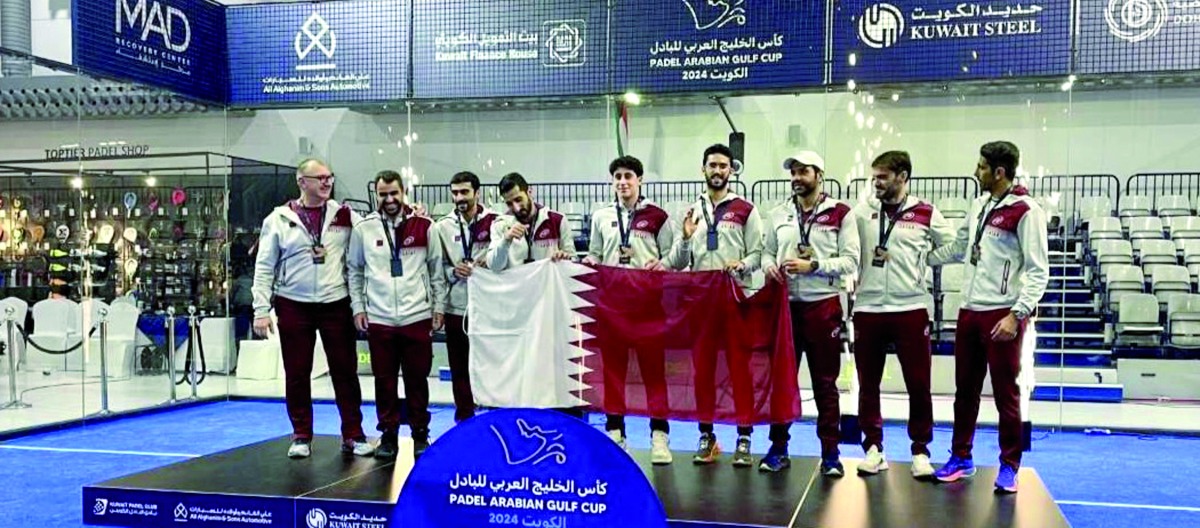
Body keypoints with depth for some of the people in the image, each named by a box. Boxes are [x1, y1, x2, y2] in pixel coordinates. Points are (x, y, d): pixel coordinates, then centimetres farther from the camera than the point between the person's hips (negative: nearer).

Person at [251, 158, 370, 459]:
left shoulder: (345, 216, 4)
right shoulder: (279, 219, 1)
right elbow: (264, 267, 1)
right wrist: (261, 310, -4)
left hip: (336, 304, 1)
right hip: (294, 306, 0)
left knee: (345, 372, 5)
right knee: (297, 374, 7)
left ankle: (353, 435, 14)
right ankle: (301, 436, 20)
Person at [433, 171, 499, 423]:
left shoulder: (495, 221, -2)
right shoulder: (443, 226, 6)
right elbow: (438, 266, 10)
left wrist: (489, 263, -18)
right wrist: (453, 271, -9)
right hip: (456, 308, 3)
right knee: (460, 370, 10)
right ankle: (464, 421, 22)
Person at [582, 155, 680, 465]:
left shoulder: (656, 216, 4)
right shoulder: (601, 217, 13)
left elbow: (671, 255, 4)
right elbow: (594, 256, 17)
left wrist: (662, 264, -16)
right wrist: (589, 262, -4)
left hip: (648, 299, -3)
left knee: (653, 364, -2)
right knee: (612, 364, 7)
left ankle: (659, 434, 3)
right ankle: (615, 431, 16)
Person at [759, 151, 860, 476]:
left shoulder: (840, 213, -1)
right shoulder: (781, 215, 11)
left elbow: (850, 261, -6)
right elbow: (768, 252, 17)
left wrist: (812, 266, -17)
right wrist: (768, 265, -5)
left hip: (823, 305, -3)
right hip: (785, 304, 4)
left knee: (825, 381, 4)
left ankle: (830, 452, 13)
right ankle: (778, 448, 17)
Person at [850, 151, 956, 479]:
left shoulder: (925, 213, 1)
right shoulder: (863, 210, 4)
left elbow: (955, 246, 9)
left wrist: (923, 260, 1)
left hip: (910, 309, -1)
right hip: (867, 308, 2)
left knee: (918, 384, 2)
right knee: (868, 383, 8)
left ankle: (920, 451, 16)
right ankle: (873, 448, 20)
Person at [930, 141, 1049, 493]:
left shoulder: (1025, 211, -11)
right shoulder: (978, 206, 12)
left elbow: (1038, 271, -13)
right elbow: (960, 248, 25)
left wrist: (1017, 314, -20)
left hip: (1002, 315, -7)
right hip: (970, 311, 7)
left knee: (1005, 393, 2)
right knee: (965, 390, 13)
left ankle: (1009, 467, 15)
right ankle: (961, 458, 25)